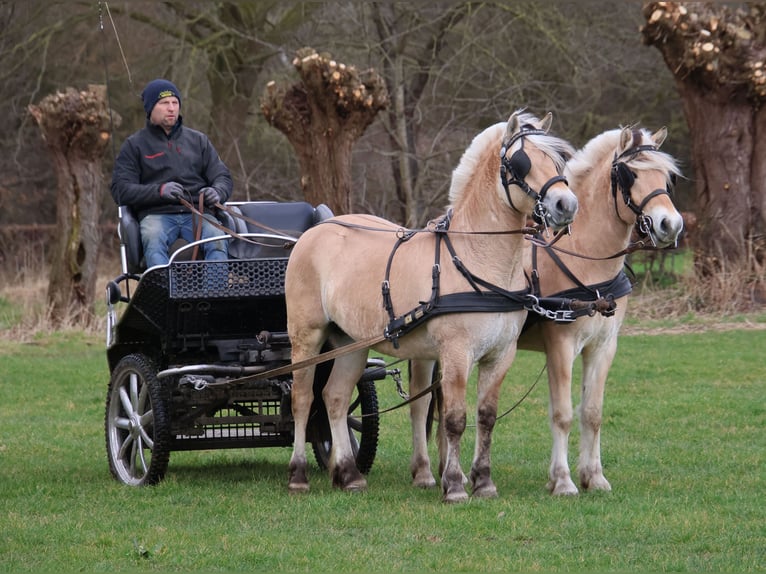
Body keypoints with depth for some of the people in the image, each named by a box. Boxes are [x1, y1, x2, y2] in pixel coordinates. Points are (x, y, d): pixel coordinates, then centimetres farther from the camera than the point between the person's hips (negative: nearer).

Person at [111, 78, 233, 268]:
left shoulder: (198, 140, 25)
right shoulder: (134, 145, 16)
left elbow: (223, 176, 20)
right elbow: (120, 190, 5)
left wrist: (217, 192, -7)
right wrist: (159, 190, -13)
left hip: (197, 212, 2)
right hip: (157, 213, -2)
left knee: (218, 241, -32)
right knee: (153, 241, -38)